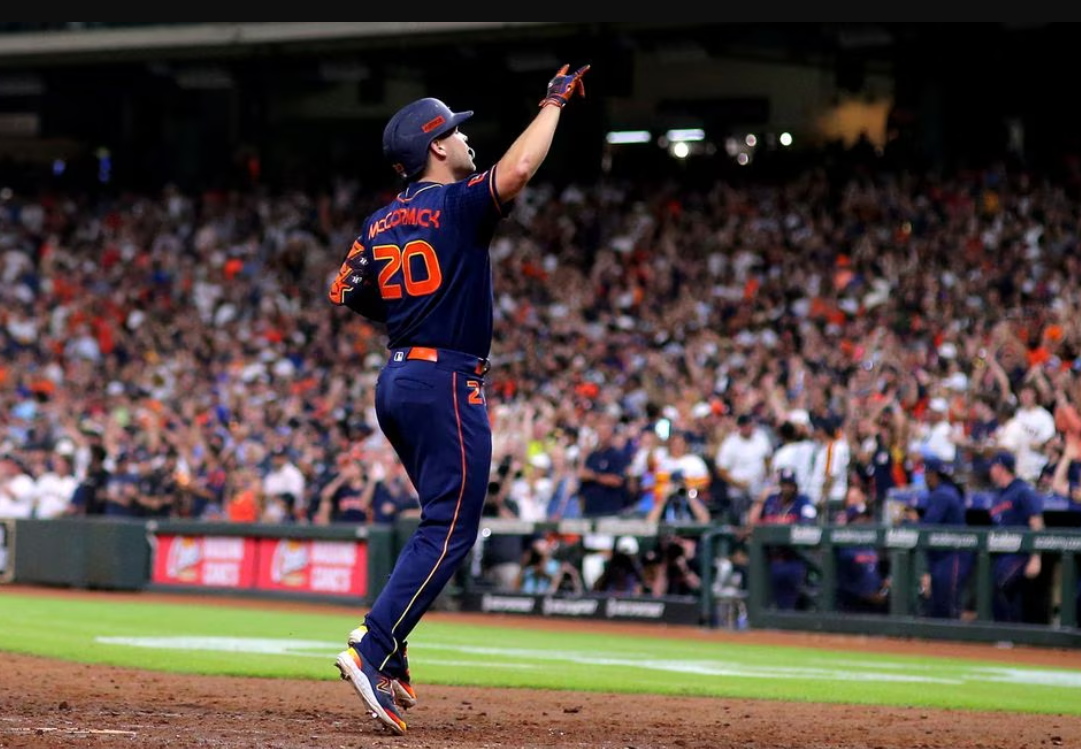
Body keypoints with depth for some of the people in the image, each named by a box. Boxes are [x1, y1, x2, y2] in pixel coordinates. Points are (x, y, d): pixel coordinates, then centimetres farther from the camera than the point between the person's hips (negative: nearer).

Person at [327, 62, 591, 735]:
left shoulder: (381, 224, 12)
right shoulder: (458, 204, -10)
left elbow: (345, 295, 15)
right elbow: (518, 170, -25)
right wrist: (554, 103, -11)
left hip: (395, 383, 9)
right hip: (448, 385, -9)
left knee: (448, 524, 19)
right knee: (450, 531, -8)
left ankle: (386, 652, 13)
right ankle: (374, 650, -18)